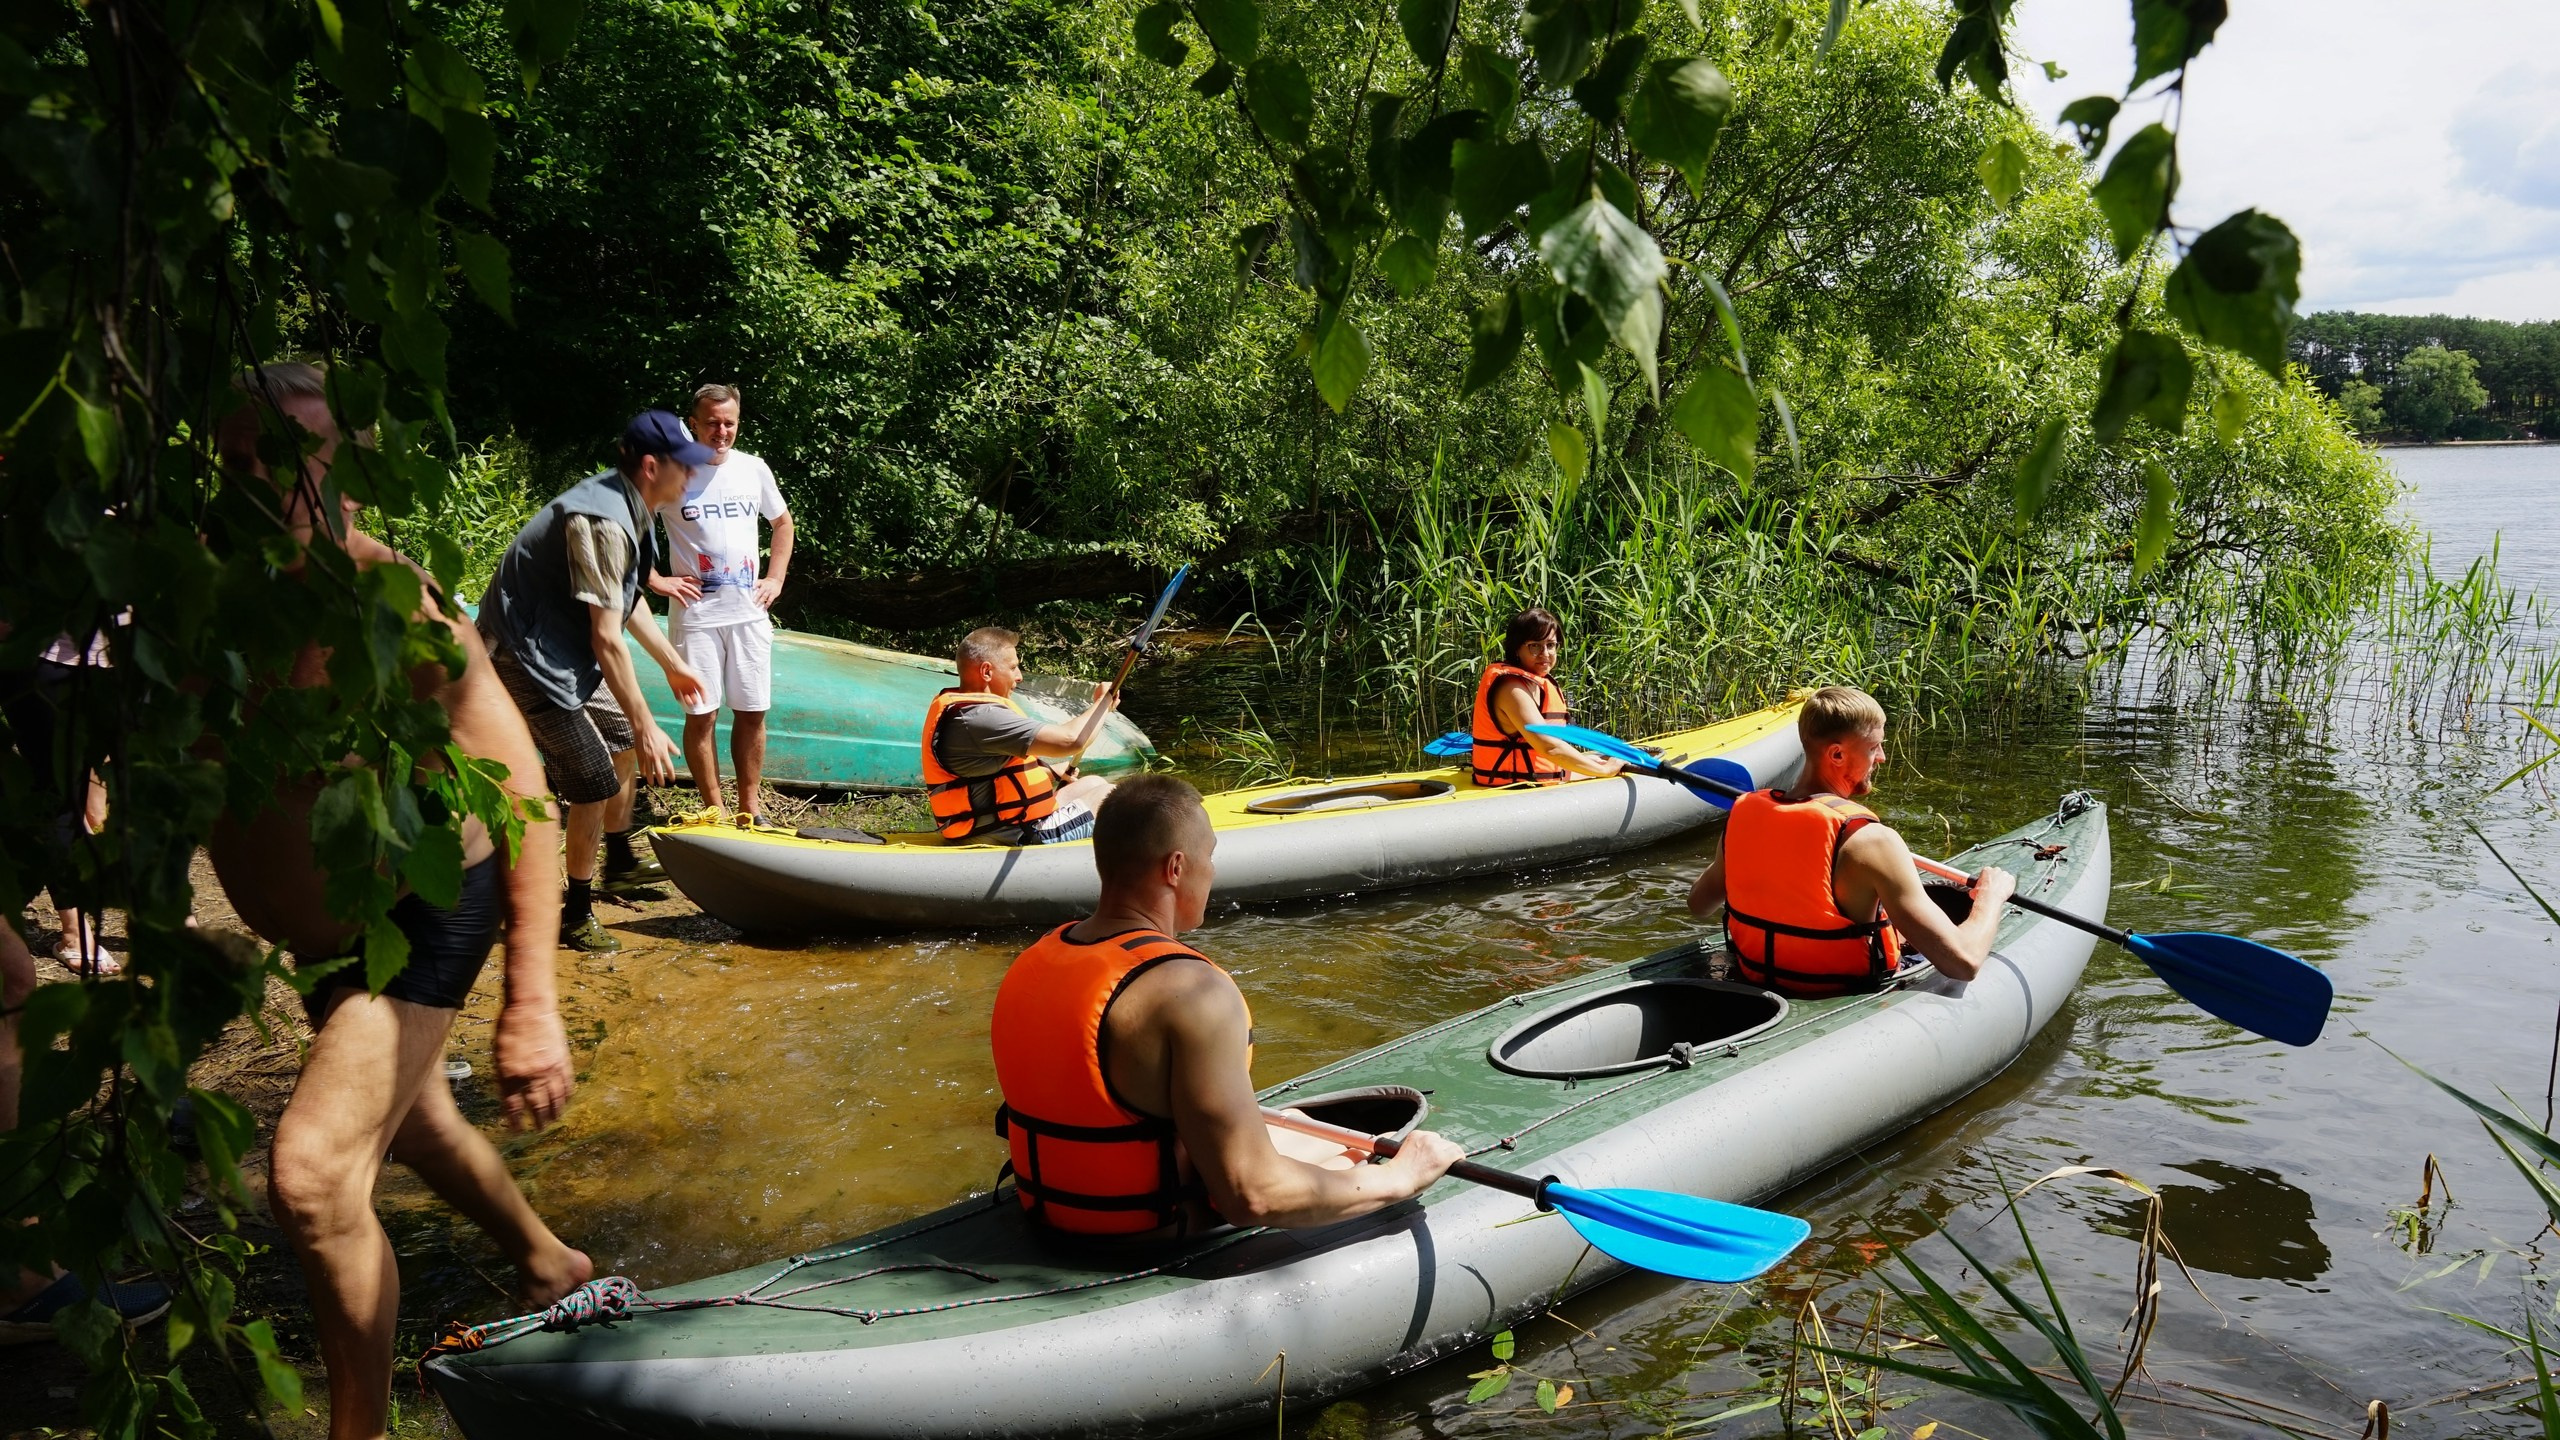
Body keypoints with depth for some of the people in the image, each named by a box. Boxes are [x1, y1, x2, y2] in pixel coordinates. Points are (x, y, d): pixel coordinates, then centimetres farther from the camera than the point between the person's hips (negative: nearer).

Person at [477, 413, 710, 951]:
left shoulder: (626, 505, 4)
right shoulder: (604, 522, -29)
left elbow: (629, 601, 18)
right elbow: (607, 639, -30)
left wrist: (673, 664, 24)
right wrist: (647, 727, -26)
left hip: (565, 648, 11)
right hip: (527, 658, -11)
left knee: (621, 737, 24)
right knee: (596, 782, -8)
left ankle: (621, 853, 44)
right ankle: (576, 917, 7)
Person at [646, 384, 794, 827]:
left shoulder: (754, 469, 6)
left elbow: (782, 522, 21)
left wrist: (776, 578, 11)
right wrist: (655, 580, -8)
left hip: (749, 612, 3)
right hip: (695, 613, -3)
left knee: (752, 712, 6)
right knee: (701, 715, -1)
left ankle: (750, 808, 16)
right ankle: (713, 811, 9)